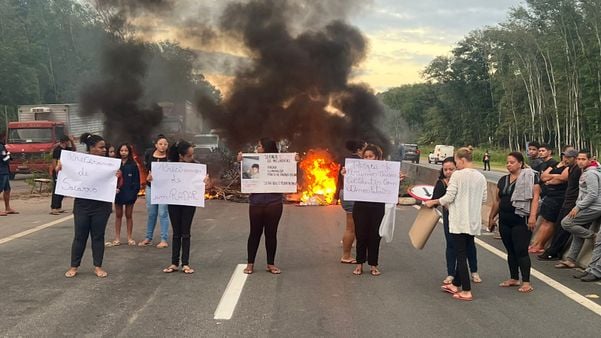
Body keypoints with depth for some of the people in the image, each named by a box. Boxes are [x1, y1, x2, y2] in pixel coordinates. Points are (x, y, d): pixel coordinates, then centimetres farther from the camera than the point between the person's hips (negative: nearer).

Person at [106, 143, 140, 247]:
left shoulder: (133, 165, -2)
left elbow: (136, 180, -2)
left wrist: (135, 192, -10)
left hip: (129, 193, -1)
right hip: (118, 193, 1)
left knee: (129, 215, 9)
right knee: (118, 216, 9)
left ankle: (129, 238, 18)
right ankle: (117, 239, 15)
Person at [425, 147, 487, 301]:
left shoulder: (457, 175, -12)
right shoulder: (481, 177, 6)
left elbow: (448, 197, -14)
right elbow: (484, 199, 11)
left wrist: (433, 202, 2)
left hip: (459, 221, -6)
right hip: (474, 222, 6)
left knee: (461, 255, -1)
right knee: (463, 253, 17)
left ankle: (466, 291, 0)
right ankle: (456, 284, 28)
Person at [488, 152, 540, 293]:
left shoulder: (530, 176, -6)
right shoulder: (503, 180, 14)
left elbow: (535, 197, -12)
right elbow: (497, 201, 19)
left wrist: (532, 216, -21)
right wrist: (491, 217, 19)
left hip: (521, 220, -6)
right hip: (505, 220, 7)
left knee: (521, 251, -6)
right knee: (510, 251, 12)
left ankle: (526, 282, 0)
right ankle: (514, 279, 22)